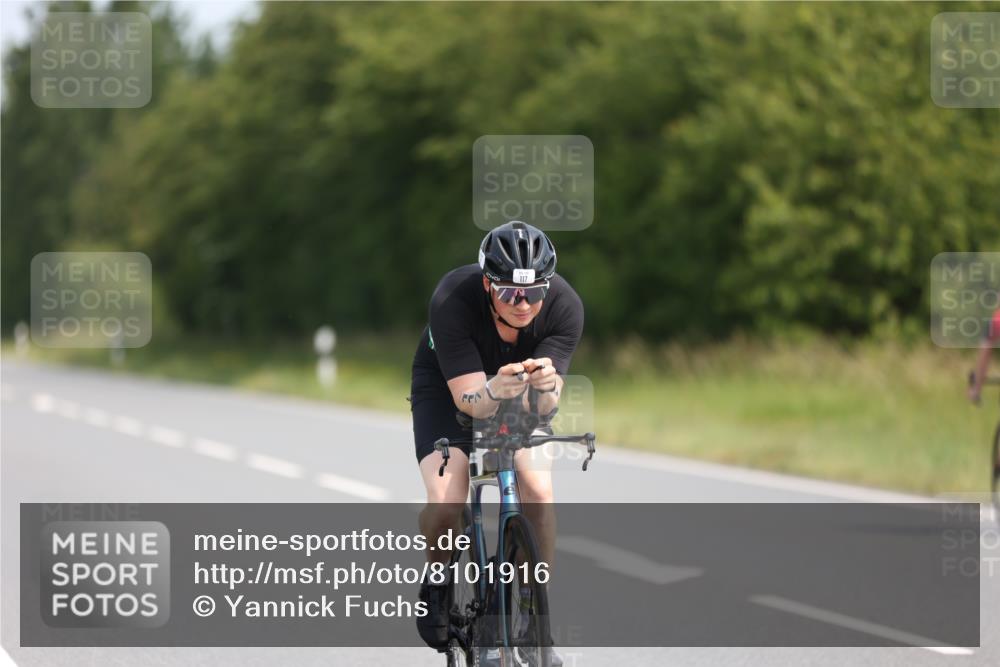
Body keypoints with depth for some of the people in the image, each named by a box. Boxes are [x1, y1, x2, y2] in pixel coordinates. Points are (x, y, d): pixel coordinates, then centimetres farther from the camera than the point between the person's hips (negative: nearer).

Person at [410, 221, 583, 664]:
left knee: (538, 490, -22)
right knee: (445, 502, -24)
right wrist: (495, 390, -58)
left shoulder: (564, 306, -29)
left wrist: (545, 386, -55)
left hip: (521, 400, 2)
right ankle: (437, 585, 7)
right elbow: (468, 398, -35)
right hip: (447, 390, -2)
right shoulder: (452, 300, -35)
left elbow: (545, 407, -32)